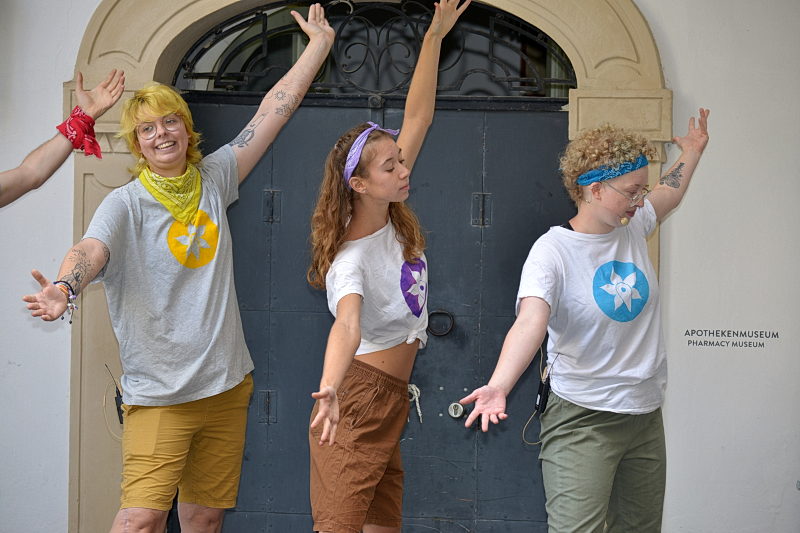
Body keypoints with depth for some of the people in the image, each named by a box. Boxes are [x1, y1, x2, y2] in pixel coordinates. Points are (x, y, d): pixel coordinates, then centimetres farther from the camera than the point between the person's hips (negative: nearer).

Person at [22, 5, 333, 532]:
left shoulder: (213, 180, 8)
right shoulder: (126, 204, -5)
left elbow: (274, 110, 12)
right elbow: (92, 249, -25)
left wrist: (319, 44, 15)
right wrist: (65, 287, -47)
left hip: (226, 384, 4)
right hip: (158, 391, -4)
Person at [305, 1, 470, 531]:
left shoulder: (394, 214, 2)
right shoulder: (352, 258, -20)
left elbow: (417, 117, 3)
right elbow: (347, 325, -39)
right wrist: (328, 390, -58)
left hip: (390, 402, 9)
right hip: (356, 404, -8)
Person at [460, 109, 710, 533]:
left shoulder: (633, 229, 5)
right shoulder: (552, 250, -16)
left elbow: (669, 194, 30)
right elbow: (530, 322, -32)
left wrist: (692, 151, 39)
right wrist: (498, 385, -47)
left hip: (646, 415, 7)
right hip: (582, 419, -7)